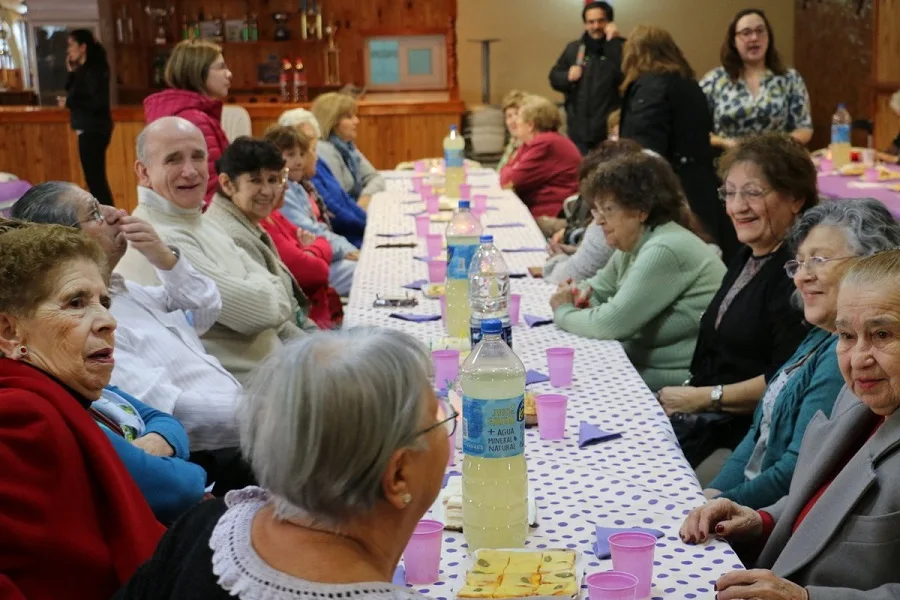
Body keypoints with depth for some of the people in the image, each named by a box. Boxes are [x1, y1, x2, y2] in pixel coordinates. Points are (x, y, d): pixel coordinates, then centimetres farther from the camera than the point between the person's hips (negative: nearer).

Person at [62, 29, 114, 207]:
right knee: (95, 177, 14)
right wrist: (71, 72, 6)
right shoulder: (84, 69, 12)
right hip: (89, 130, 10)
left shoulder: (93, 70, -15)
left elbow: (98, 102, -23)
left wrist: (70, 102, -15)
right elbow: (71, 92, 18)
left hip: (93, 130, -10)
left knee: (95, 178, -8)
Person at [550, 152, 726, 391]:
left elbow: (611, 323, -24)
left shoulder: (665, 250, -21)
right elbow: (601, 287, 25)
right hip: (643, 363, 8)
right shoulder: (632, 245, 9)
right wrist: (582, 292, 1)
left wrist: (563, 312, -6)